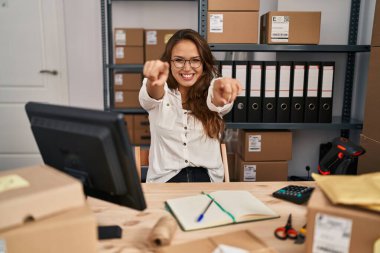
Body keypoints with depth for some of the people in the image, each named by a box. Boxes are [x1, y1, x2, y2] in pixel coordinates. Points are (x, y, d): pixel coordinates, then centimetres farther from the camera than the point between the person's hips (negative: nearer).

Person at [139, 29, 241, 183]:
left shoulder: (210, 90, 2)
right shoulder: (159, 91, 2)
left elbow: (219, 103, -22)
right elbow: (149, 99, -22)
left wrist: (222, 86, -46)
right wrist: (154, 83, -46)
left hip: (207, 178, 1)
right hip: (165, 178, 0)